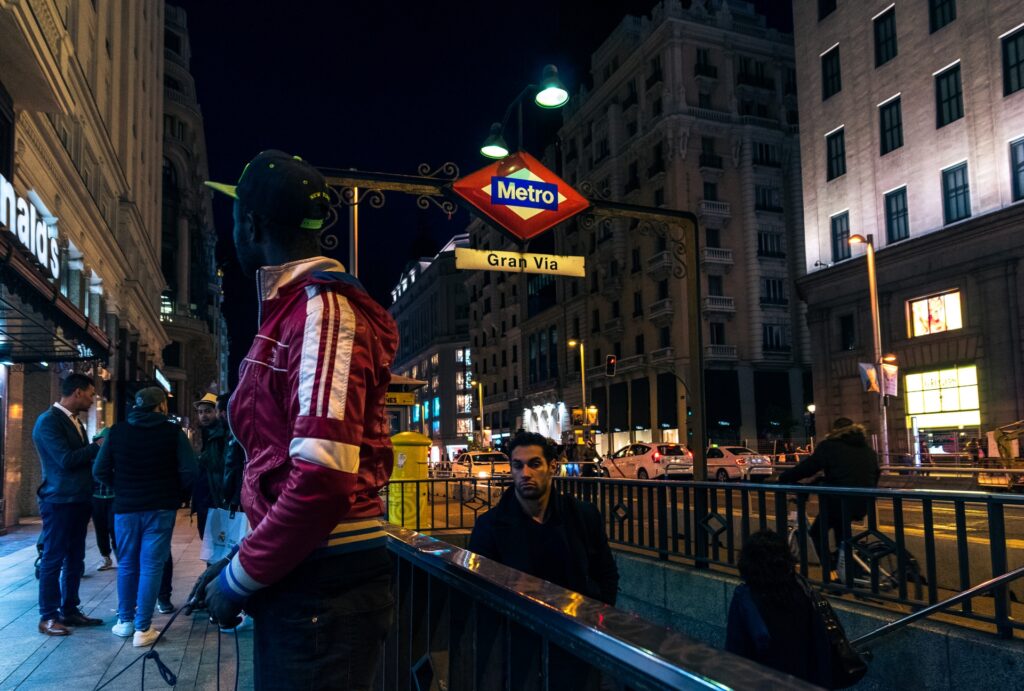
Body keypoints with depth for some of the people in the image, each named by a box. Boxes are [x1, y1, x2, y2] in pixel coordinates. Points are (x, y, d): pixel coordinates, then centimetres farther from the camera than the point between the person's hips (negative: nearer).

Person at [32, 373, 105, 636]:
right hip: (59, 502, -9)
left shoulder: (75, 421, 15)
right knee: (53, 560, 0)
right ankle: (48, 617, 9)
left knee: (75, 560, 13)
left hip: (78, 501, 9)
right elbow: (66, 460, -21)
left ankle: (69, 610, 22)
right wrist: (98, 445, -14)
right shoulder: (49, 421, -13)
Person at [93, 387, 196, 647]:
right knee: (151, 566, 1)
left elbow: (100, 472, -1)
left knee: (126, 564, 17)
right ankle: (143, 628, 3)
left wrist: (121, 488, 15)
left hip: (126, 507, 3)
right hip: (160, 508, -3)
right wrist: (175, 492, 4)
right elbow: (188, 471, -14)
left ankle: (125, 620, 25)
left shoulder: (117, 431, 1)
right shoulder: (173, 432, -7)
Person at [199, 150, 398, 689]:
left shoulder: (322, 311, -15)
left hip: (322, 585, -9)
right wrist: (241, 562, 14)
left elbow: (323, 477, -25)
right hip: (297, 576, 9)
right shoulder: (291, 311, 15)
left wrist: (240, 579, -13)